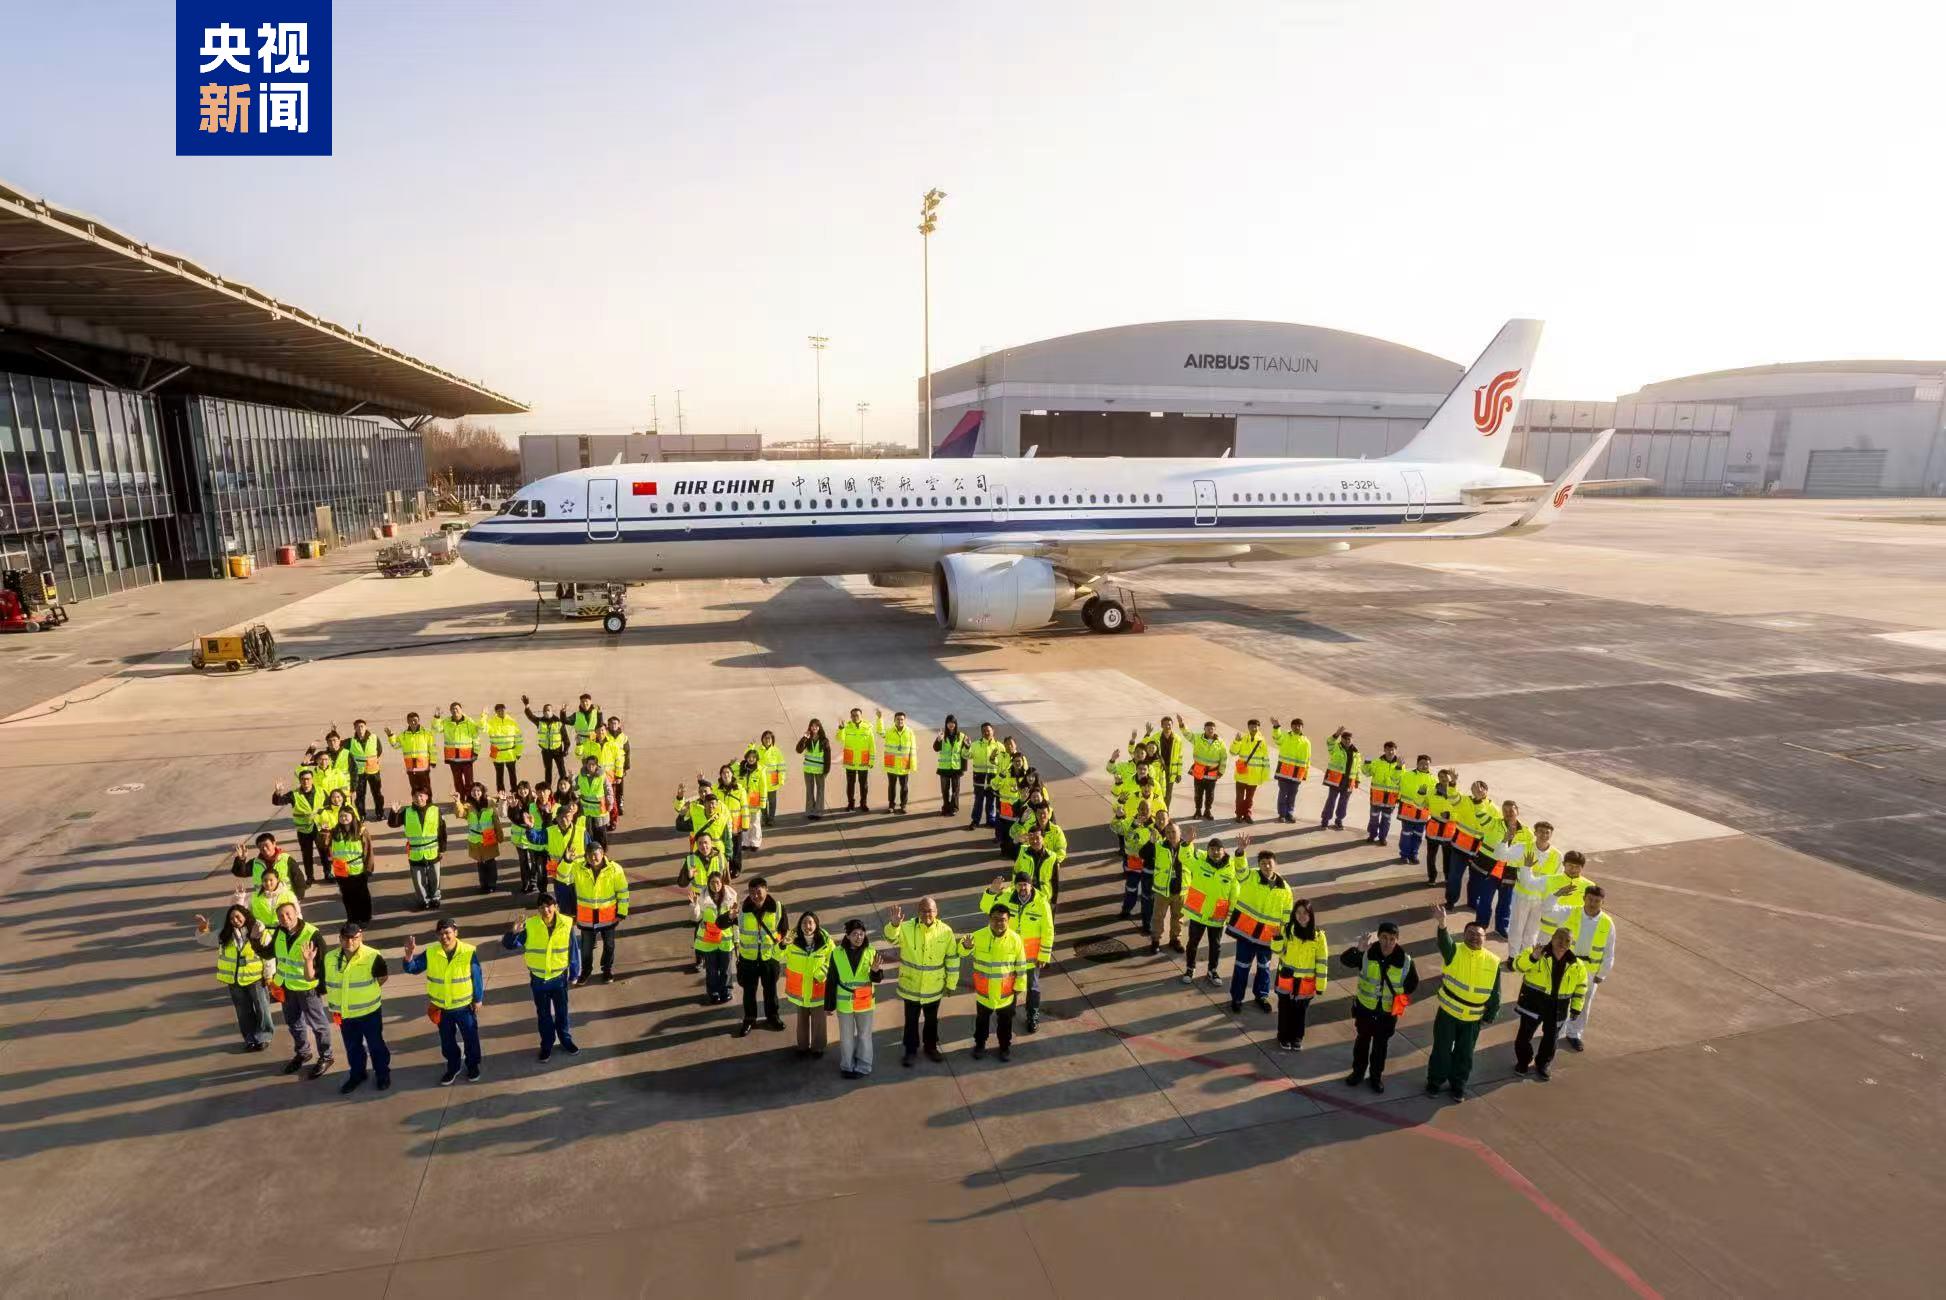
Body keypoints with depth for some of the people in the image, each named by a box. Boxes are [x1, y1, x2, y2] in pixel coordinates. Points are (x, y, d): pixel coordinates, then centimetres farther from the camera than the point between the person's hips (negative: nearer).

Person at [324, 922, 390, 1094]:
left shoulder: (372, 956, -19)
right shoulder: (330, 958, -6)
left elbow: (382, 978, -7)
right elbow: (327, 983, 6)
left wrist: (365, 993, -8)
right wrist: (334, 1006, -2)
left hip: (369, 1011, -4)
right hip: (344, 1013, 4)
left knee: (376, 1045, 12)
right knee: (352, 1047, 21)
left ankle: (383, 1073, 29)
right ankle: (357, 1074, 40)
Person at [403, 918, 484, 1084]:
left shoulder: (469, 952, -18)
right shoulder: (430, 953, -11)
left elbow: (477, 977, -10)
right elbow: (413, 969, -7)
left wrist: (478, 999, -6)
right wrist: (409, 955, -27)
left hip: (464, 1005, -2)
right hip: (441, 1007, 2)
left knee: (470, 1038, 13)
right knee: (447, 1040, 18)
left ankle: (473, 1065, 34)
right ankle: (453, 1067, 39)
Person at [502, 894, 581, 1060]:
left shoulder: (566, 924, -16)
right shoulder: (529, 925, -17)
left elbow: (573, 950, -6)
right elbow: (510, 945, -13)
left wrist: (574, 974, 1)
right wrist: (512, 932, -35)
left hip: (559, 977, 0)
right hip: (538, 979, 0)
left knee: (562, 1012, 18)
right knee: (543, 1014, 18)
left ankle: (566, 1040, 40)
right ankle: (547, 1044, 38)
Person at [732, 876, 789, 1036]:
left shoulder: (778, 908, -15)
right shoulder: (742, 908, -18)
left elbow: (784, 930, -2)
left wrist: (783, 939, -24)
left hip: (770, 956, 1)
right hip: (748, 957, 0)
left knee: (770, 988, 19)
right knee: (749, 990, 15)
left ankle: (772, 1017, 41)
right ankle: (749, 1019, 36)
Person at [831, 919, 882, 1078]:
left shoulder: (871, 952, -11)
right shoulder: (837, 953, -12)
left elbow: (876, 979, -10)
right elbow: (832, 981, -4)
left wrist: (876, 970, -33)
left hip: (865, 1002, 0)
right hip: (844, 1003, 0)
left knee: (864, 1035, 14)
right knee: (846, 1037, 16)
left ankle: (863, 1067, 30)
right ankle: (847, 1066, 34)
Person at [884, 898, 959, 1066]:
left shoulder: (945, 931, -13)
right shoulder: (907, 927, -17)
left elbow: (952, 958, -3)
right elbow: (891, 938, -37)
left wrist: (951, 983, 2)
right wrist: (894, 924, -58)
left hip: (934, 988, 1)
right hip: (911, 986, -1)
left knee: (931, 1020, 21)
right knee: (911, 1021, 16)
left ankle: (931, 1047, 44)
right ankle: (910, 1051, 36)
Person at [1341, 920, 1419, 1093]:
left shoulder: (1405, 960, -15)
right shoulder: (1367, 954, -18)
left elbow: (1413, 983, 2)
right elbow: (1344, 960, -27)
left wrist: (1403, 997, -9)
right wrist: (1357, 949, -44)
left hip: (1388, 1012, 0)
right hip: (1365, 1008, 0)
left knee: (1380, 1045, 17)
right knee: (1362, 1041, 17)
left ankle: (1376, 1076, 35)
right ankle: (1358, 1072, 36)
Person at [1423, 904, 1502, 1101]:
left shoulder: (1493, 961, -7)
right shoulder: (1454, 951, -15)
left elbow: (1495, 993, 3)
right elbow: (1444, 941, -40)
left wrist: (1490, 1016, 5)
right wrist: (1442, 923, -61)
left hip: (1473, 1018, 2)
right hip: (1448, 1012, -2)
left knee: (1464, 1054, 16)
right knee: (1441, 1050, 11)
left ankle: (1458, 1085, 36)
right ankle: (1435, 1081, 30)